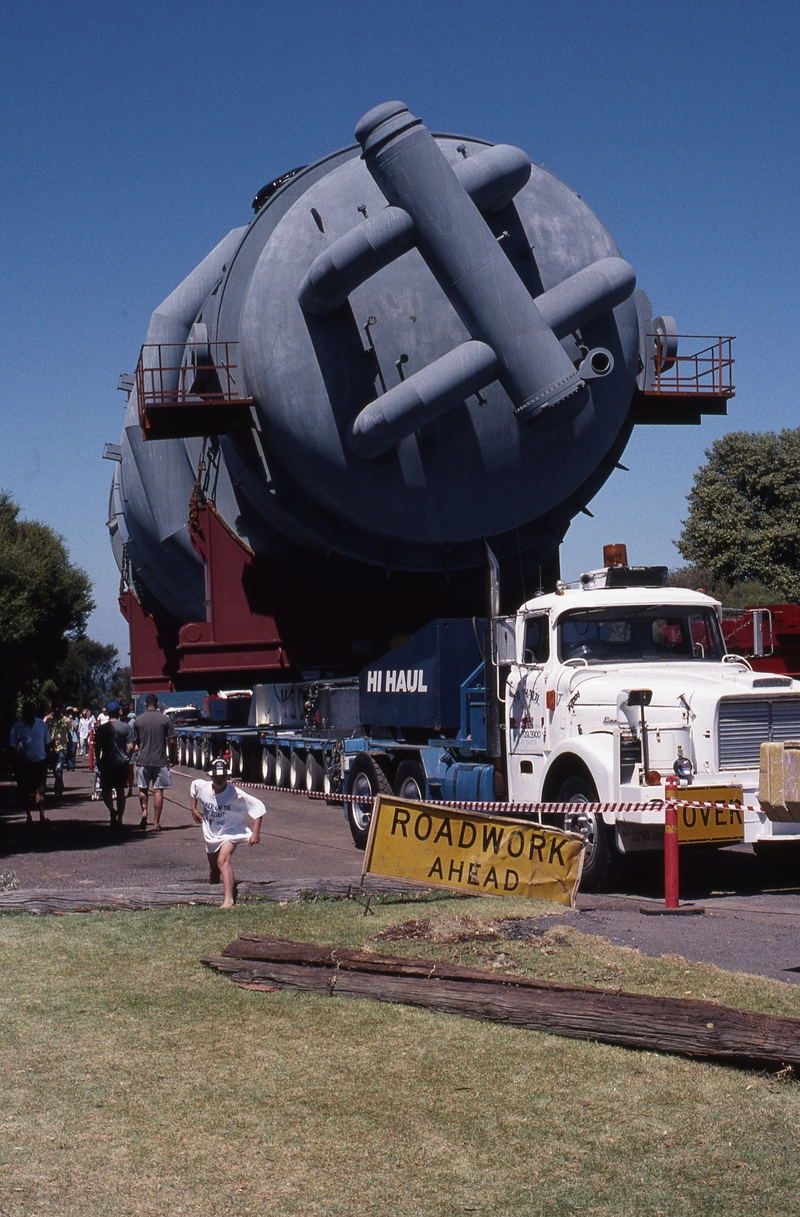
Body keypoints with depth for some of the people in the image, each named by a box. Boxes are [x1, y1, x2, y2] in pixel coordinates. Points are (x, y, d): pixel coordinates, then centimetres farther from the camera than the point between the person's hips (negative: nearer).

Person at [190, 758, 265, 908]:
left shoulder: (237, 794, -24)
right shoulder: (201, 787, -13)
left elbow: (258, 807, -18)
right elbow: (194, 784, 13)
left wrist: (256, 833, -23)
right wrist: (194, 809, 12)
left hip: (230, 832, -5)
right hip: (211, 834, 5)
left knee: (223, 860, -30)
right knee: (213, 868, 19)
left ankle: (228, 900, -42)